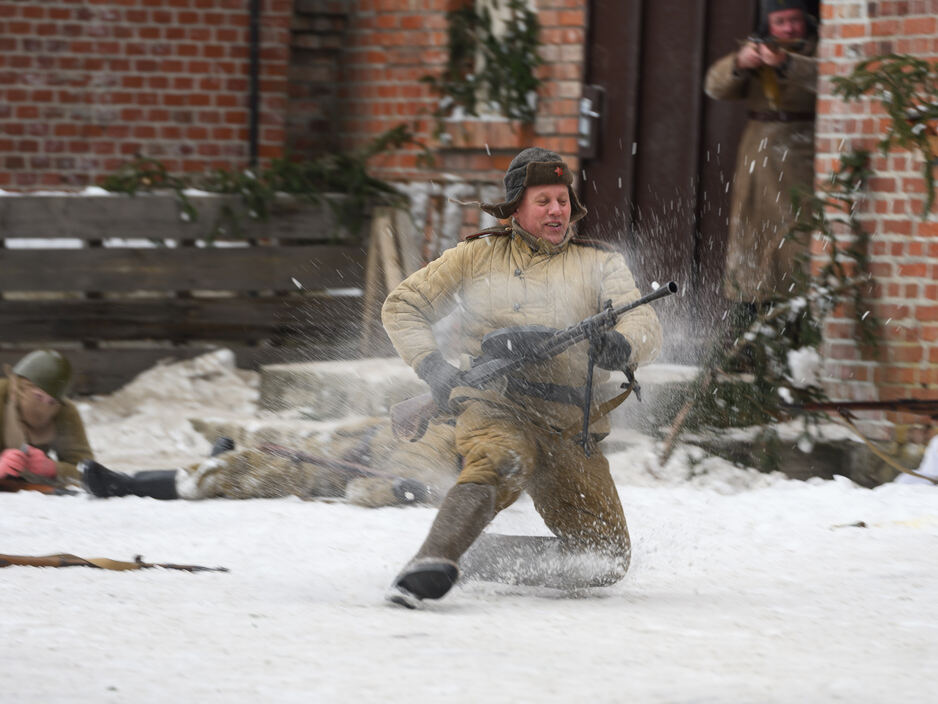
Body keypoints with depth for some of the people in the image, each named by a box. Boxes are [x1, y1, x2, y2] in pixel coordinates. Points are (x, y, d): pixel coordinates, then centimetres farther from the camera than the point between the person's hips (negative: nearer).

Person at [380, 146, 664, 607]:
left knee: (607, 558, -3)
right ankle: (431, 564, -49)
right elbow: (401, 308, 17)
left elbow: (644, 324, -2)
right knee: (502, 460, -40)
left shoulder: (598, 265, 14)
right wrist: (433, 368, -1)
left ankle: (474, 557, 8)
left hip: (569, 427, 3)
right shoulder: (477, 257, 14)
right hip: (493, 407, -3)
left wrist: (622, 344, -27)